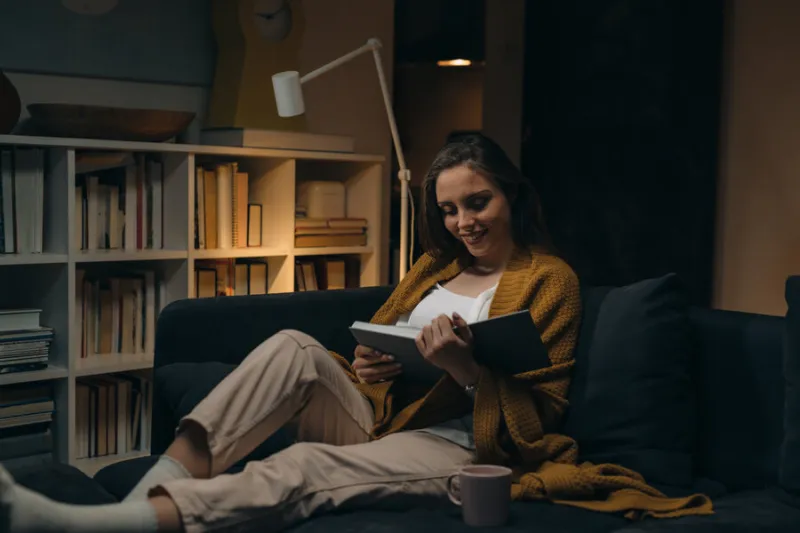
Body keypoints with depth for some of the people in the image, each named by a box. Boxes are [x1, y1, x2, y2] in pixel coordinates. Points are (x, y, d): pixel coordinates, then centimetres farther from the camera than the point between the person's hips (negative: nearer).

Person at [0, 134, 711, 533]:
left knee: (304, 469, -32)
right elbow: (375, 344, 22)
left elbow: (537, 417, -4)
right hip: (379, 418, 7)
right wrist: (370, 367, -3)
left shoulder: (550, 280, 2)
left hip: (456, 449, -6)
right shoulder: (435, 265, 20)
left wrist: (464, 367, -22)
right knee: (297, 346, -22)